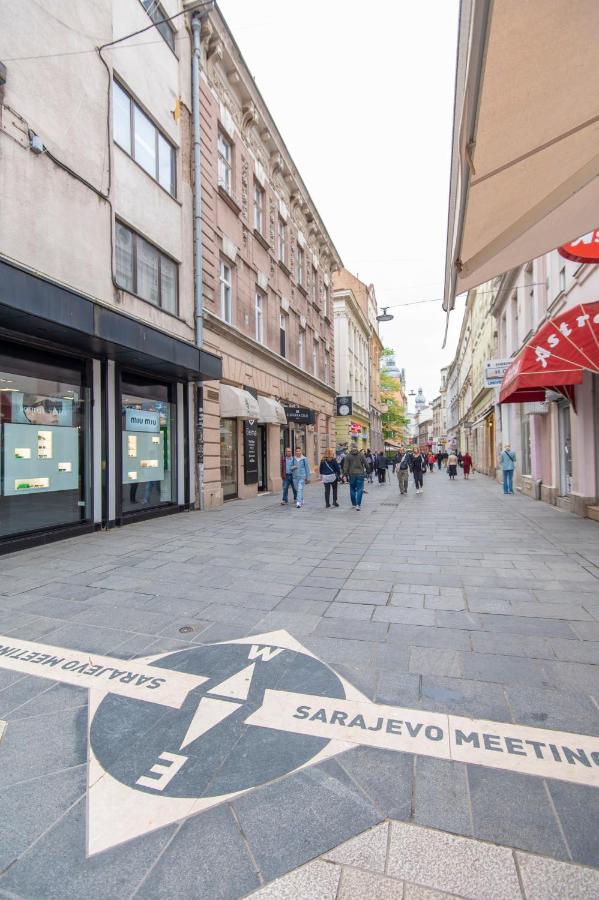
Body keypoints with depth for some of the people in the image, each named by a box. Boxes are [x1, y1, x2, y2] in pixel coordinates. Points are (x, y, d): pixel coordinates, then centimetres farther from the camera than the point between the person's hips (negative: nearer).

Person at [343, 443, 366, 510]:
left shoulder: (348, 456, -3)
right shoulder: (361, 455, -2)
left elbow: (345, 466, -5)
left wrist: (345, 474, -1)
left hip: (352, 475, 1)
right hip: (360, 474, -1)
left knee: (352, 489, 14)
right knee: (360, 490, -1)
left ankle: (354, 504, 23)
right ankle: (357, 505, -12)